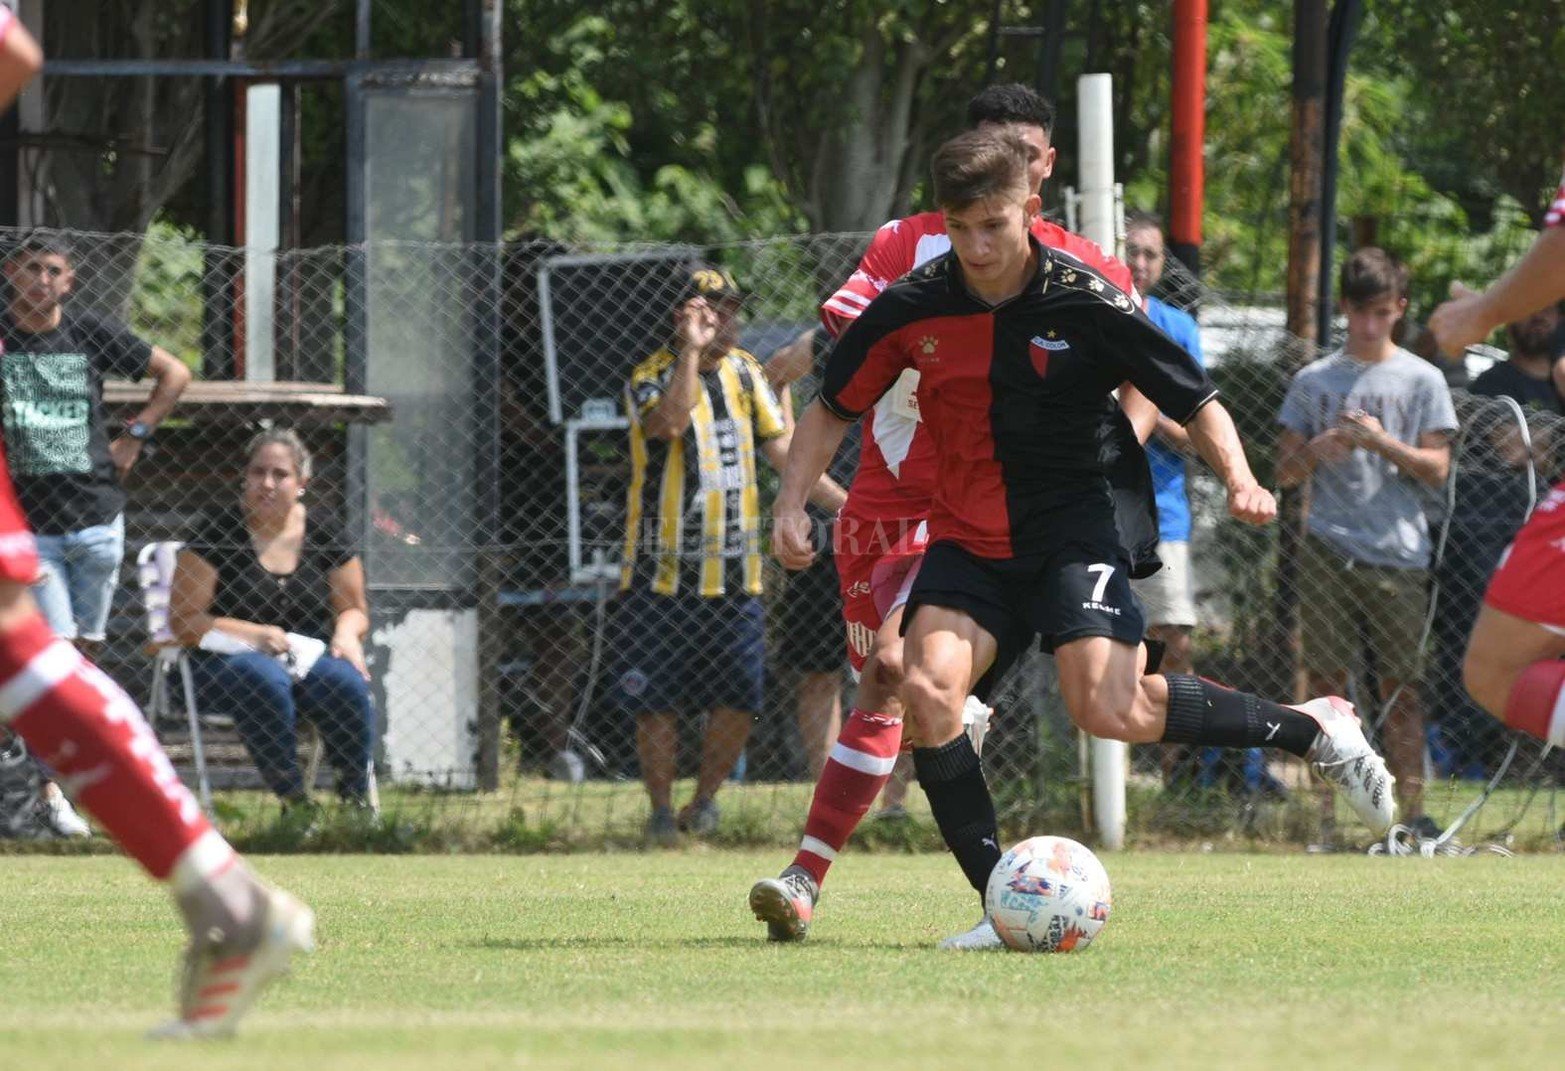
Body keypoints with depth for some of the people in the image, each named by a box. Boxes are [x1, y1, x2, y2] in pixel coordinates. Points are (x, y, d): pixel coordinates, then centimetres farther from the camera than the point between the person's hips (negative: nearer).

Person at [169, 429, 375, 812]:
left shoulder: (324, 534, 8)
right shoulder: (217, 536, -2)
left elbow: (353, 608, 18)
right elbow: (183, 619, -4)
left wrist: (346, 634, -7)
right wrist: (255, 635, -17)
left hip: (309, 657, 3)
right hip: (231, 660, -3)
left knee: (346, 682, -32)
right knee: (263, 680, -39)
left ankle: (358, 798, -19)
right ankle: (295, 802, -35)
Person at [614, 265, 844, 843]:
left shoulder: (746, 373, 10)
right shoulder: (650, 377, -7)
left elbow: (783, 449, 12)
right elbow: (671, 422, -28)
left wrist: (848, 506, 7)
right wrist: (691, 350, -30)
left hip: (735, 575, 4)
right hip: (661, 574, -4)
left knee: (739, 698, -2)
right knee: (655, 702, -2)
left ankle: (705, 799, 17)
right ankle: (661, 808, 13)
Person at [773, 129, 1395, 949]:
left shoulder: (1087, 303, -12)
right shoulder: (911, 309, -5)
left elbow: (1197, 403, -3)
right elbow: (833, 409, 10)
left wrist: (1239, 481, -20)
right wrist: (791, 504, -3)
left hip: (1074, 526, -3)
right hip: (967, 536, 3)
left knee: (1108, 710, -22)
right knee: (926, 683, -22)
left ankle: (1315, 729, -1)